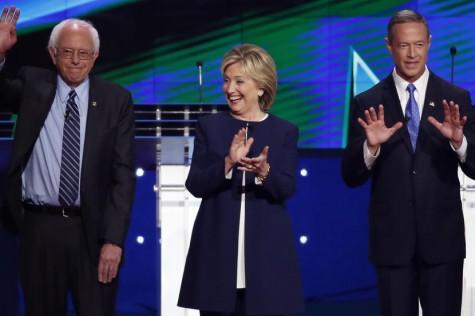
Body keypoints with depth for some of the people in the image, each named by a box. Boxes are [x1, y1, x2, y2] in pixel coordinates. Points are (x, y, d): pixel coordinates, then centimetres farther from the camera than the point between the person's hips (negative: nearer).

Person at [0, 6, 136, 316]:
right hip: (39, 227, 1)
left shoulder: (116, 100, 0)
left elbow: (124, 173, -3)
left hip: (92, 229, -1)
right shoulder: (32, 85, 5)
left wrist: (113, 239, -10)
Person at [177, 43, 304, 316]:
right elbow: (195, 185, -2)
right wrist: (228, 163, -18)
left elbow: (287, 189, -5)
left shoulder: (285, 131, 5)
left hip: (266, 249, 0)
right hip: (217, 247, 0)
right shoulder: (209, 126, 6)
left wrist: (264, 172, -25)